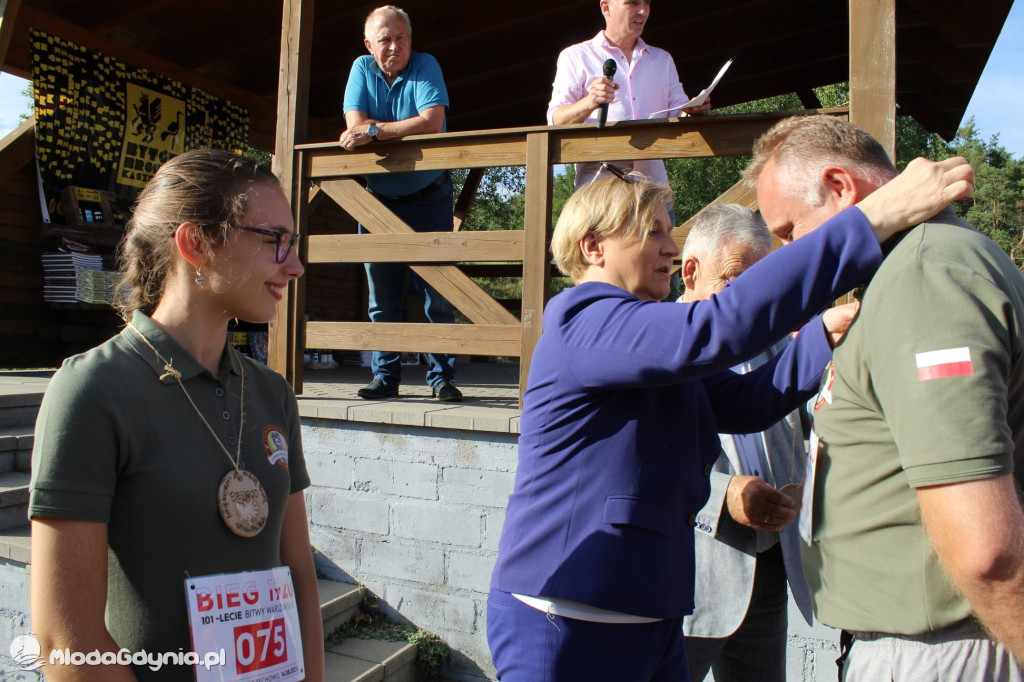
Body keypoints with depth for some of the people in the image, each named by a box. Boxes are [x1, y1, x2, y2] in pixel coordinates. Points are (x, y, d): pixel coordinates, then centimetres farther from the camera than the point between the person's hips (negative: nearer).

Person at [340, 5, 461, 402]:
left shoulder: (426, 67, -5)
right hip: (378, 200, 3)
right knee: (382, 297, 5)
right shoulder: (362, 69, 4)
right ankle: (385, 376, 13)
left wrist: (376, 131, -21)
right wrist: (407, 128, -18)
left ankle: (442, 377, 1)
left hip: (429, 198, -3)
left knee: (437, 293, -6)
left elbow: (432, 123, -22)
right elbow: (355, 124, -10)